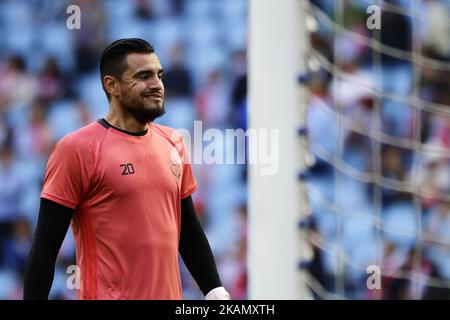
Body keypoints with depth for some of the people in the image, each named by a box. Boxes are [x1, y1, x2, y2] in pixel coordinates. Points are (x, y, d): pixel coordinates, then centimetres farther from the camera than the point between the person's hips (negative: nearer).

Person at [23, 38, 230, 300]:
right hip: (107, 293, -6)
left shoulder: (173, 144, 9)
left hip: (169, 294, 6)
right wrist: (33, 297, -14)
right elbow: (46, 245, -9)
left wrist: (216, 292, 12)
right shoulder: (78, 149, -9)